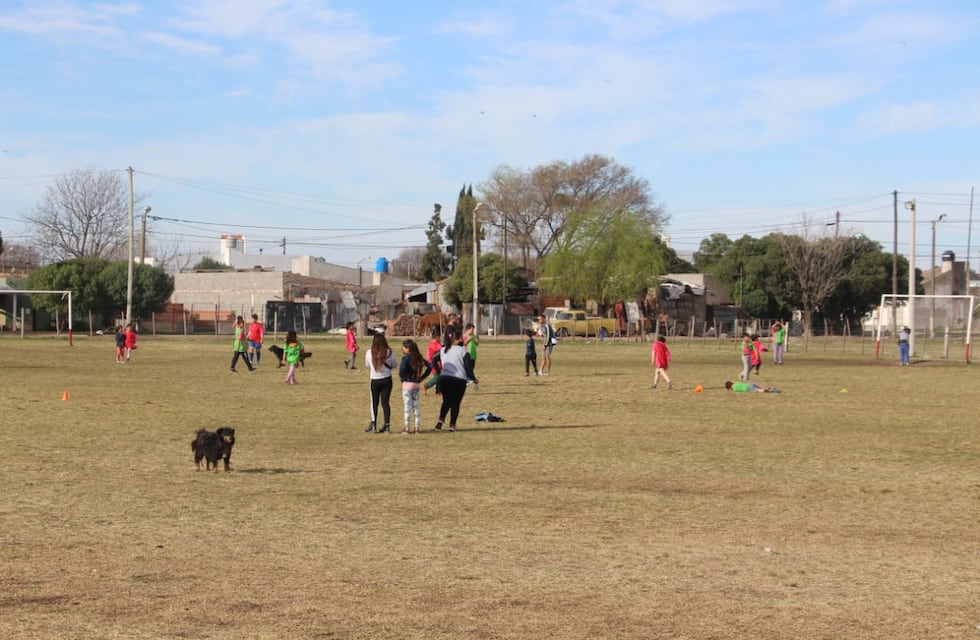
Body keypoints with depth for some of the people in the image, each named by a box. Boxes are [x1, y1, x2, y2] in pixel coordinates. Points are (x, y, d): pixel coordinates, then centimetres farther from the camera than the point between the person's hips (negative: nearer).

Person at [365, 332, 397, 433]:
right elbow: (395, 364, 5)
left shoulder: (369, 353, -9)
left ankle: (373, 425, 6)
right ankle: (387, 425, 6)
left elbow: (367, 365, 7)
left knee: (374, 403, 10)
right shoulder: (388, 352, -9)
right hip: (387, 379, 1)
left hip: (375, 380, -1)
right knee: (385, 402, 6)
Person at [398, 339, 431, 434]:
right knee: (415, 405, 11)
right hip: (417, 384, 6)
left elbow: (402, 370, -28)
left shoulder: (405, 358, -13)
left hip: (407, 383, -6)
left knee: (407, 405, -2)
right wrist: (422, 377, 11)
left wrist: (402, 378, -9)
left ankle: (406, 428, -1)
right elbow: (429, 366, 10)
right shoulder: (419, 357, 7)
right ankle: (417, 427, 11)